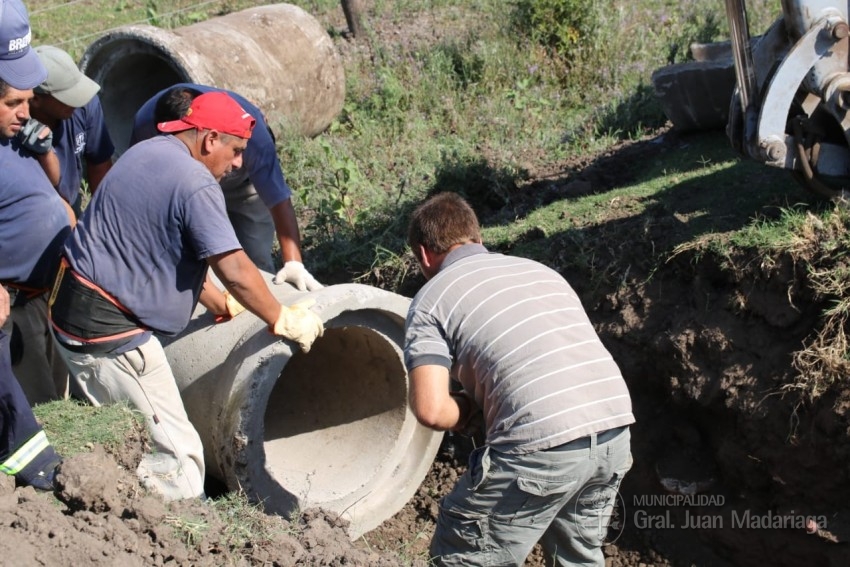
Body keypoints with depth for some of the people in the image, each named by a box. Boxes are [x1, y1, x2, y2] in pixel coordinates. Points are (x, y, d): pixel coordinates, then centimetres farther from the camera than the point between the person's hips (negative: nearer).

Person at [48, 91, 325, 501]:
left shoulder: (145, 153, 12)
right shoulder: (195, 183, -18)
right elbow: (235, 272, -20)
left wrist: (219, 304, 22)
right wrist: (283, 321, -6)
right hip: (109, 330, -10)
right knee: (175, 452, -4)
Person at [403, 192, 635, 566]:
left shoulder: (432, 299, 6)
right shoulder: (540, 270, 25)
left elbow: (431, 410, -7)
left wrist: (469, 415, 15)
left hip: (542, 446, -6)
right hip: (614, 429, 7)